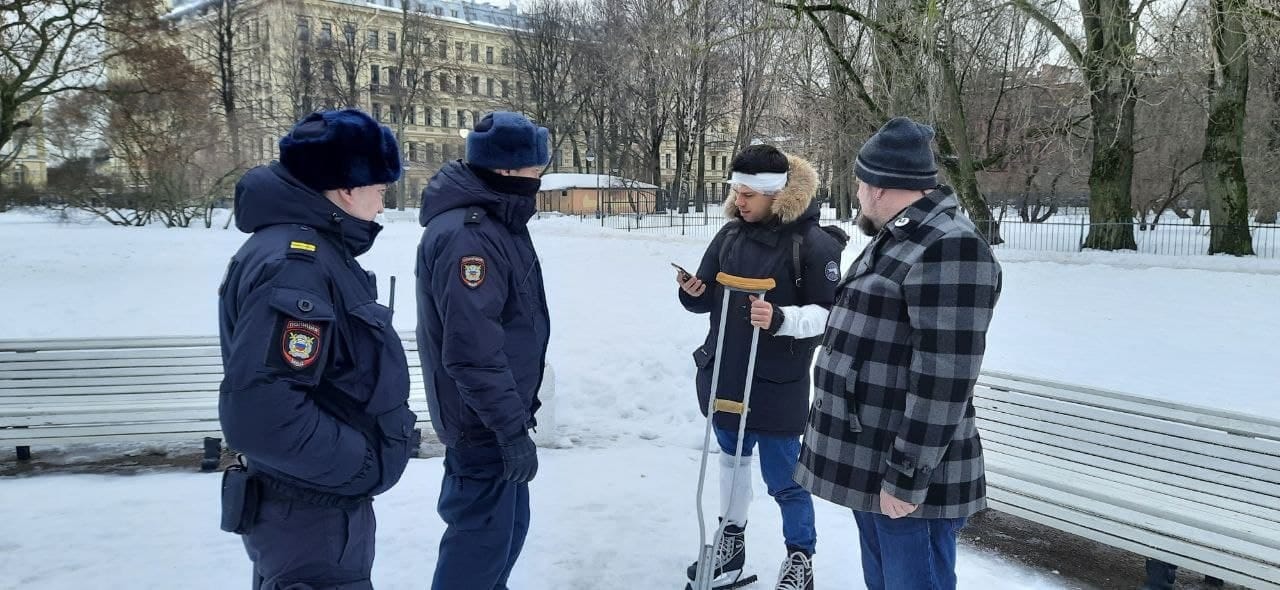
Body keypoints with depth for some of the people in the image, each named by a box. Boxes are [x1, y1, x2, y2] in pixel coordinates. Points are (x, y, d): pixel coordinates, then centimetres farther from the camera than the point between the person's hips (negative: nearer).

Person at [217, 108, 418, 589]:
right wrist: (365, 461, -22)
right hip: (311, 518, -10)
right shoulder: (294, 266, -26)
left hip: (322, 505, 10)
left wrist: (361, 453, 12)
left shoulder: (316, 251, 8)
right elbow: (260, 415, -34)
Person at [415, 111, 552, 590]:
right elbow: (474, 350, -29)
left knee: (508, 524, 21)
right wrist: (512, 427, -26)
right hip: (484, 420, -10)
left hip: (498, 411, 10)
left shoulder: (497, 221, 10)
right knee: (484, 537, 0)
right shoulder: (468, 236, -25)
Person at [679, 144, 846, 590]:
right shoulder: (730, 234, 3)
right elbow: (708, 300, 10)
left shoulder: (812, 242, -13)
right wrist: (692, 293, -13)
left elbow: (828, 314, -13)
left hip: (777, 385, -5)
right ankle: (731, 540, 38)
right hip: (724, 376, 6)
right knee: (732, 458, 20)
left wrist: (780, 319, -29)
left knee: (783, 478, 4)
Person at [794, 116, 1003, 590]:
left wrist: (908, 476, -22)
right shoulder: (895, 240, 14)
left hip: (905, 477, -10)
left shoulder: (950, 248, -19)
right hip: (868, 464, 10)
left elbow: (942, 378, -24)